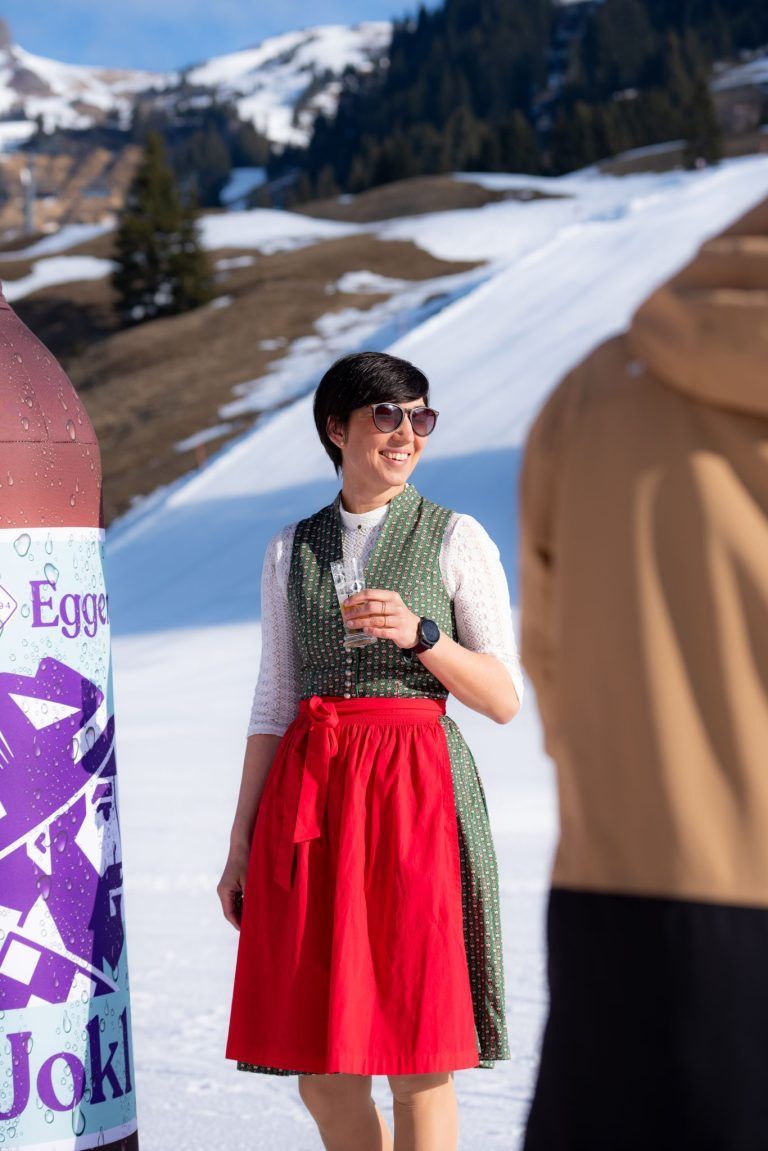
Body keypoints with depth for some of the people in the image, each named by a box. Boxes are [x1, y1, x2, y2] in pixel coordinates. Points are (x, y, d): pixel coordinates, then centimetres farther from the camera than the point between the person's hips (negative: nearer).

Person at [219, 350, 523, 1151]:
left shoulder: (457, 539, 4)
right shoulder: (292, 552, 13)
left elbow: (504, 699, 1)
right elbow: (274, 703, 12)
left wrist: (420, 634, -15)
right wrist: (241, 843, 7)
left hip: (416, 790, -3)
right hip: (306, 793, 3)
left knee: (418, 1062, -3)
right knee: (321, 1074, 3)